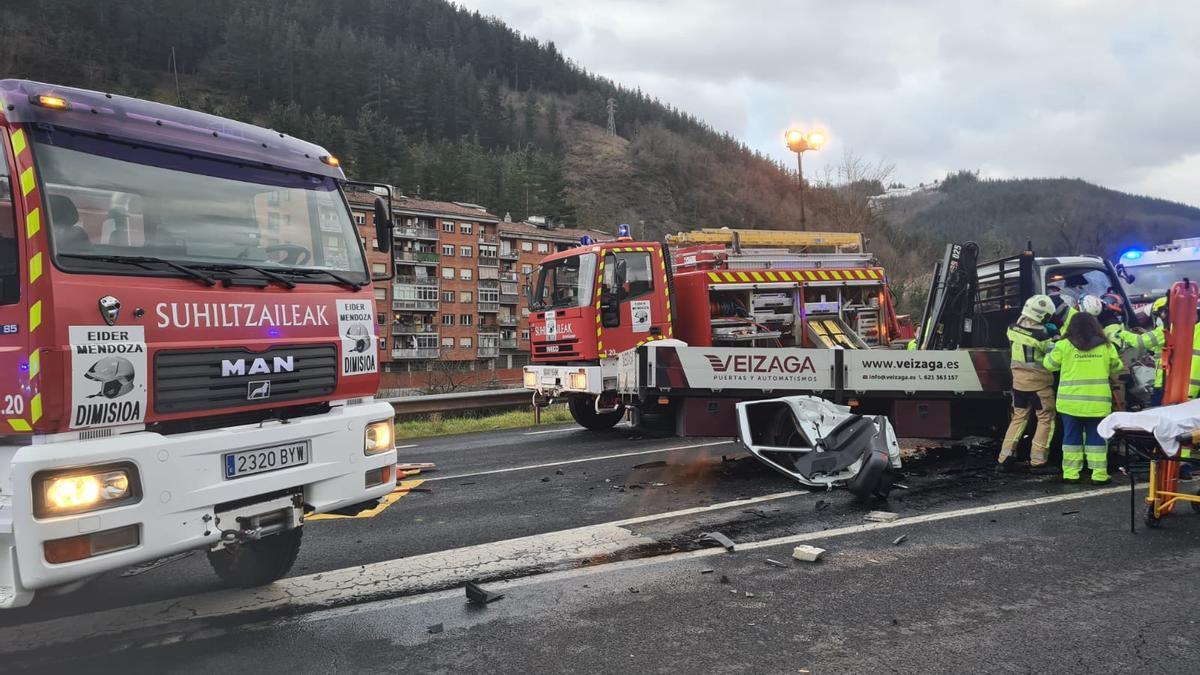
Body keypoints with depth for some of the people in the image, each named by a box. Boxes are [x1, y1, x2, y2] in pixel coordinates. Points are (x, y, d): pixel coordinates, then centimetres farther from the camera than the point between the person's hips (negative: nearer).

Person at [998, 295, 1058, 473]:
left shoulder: (1013, 329, -4)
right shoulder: (1041, 336, -21)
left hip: (1019, 382, 6)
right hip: (1039, 384, -6)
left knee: (1018, 418, 16)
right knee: (1046, 420, 7)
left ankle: (1005, 458, 11)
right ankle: (1037, 462, 5)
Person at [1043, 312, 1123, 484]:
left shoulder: (1064, 345, -6)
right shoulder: (1106, 346, 1)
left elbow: (1050, 365, 5)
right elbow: (1116, 367, 16)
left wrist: (1050, 353, 25)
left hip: (1071, 401, -1)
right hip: (1097, 401, 1)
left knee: (1072, 437, 8)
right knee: (1096, 437, 9)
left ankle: (1071, 473, 8)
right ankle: (1099, 474, 9)